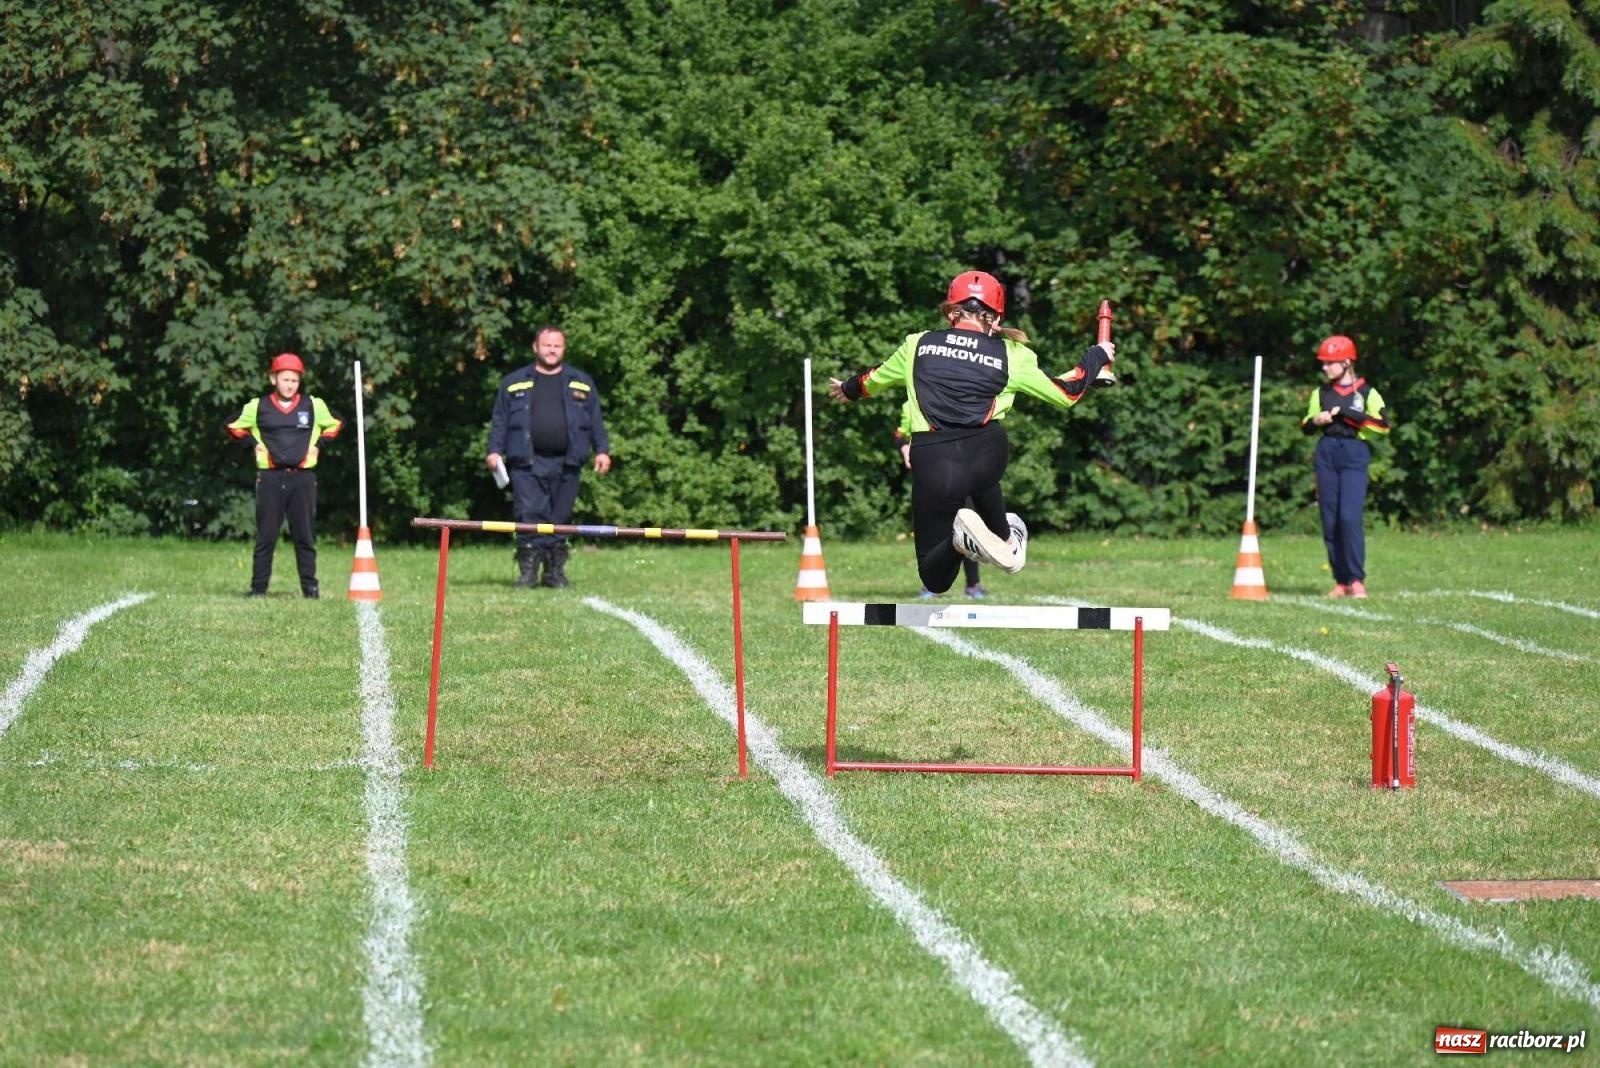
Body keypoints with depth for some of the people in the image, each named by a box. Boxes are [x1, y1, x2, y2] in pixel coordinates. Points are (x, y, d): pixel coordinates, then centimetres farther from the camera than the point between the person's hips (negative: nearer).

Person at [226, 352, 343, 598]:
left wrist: (318, 445, 7)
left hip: (303, 477, 1)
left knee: (305, 536, 3)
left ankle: (310, 586, 7)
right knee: (265, 536, 0)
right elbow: (234, 428, 16)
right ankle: (258, 587, 3)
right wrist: (253, 445, 4)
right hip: (270, 477, -1)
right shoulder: (257, 407, 3)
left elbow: (335, 425, 20)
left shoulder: (313, 405, 5)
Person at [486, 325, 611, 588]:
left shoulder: (582, 384, 15)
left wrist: (602, 450, 5)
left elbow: (596, 421, 15)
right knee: (529, 516, -9)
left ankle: (555, 571, 10)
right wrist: (495, 450, -1)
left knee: (561, 519, 4)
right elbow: (500, 420, 9)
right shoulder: (514, 383, 11)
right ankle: (528, 571, -8)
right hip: (528, 463, -2)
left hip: (566, 464, 2)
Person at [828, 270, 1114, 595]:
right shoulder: (1010, 355, 11)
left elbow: (874, 379, 33)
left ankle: (961, 538, -25)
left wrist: (847, 389, 57)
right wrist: (1098, 356, 39)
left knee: (934, 578, 4)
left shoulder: (918, 345, 15)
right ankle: (1006, 541, 28)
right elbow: (1066, 393, 20)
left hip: (931, 461, -1)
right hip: (989, 455, 1)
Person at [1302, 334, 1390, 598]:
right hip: (1326, 453, 5)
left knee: (1350, 517, -16)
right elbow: (1306, 426, 19)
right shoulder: (1321, 392, 16)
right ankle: (1341, 581, 7)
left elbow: (1382, 425, -7)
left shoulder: (1366, 392, 3)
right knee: (1330, 521, 2)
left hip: (1355, 453, -5)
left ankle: (1357, 579, -12)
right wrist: (1315, 421, -3)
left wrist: (1349, 415, -12)